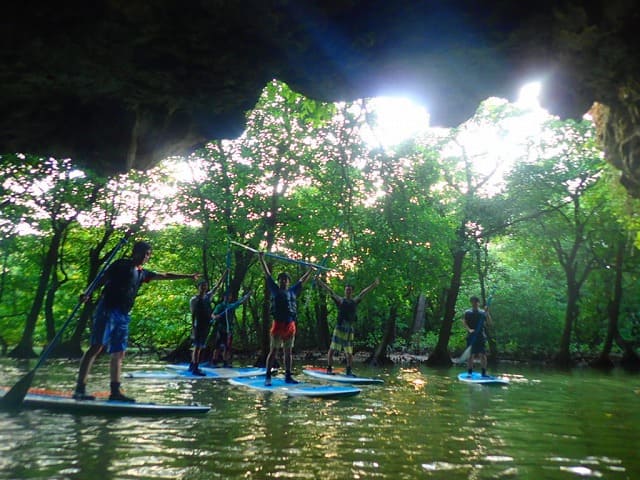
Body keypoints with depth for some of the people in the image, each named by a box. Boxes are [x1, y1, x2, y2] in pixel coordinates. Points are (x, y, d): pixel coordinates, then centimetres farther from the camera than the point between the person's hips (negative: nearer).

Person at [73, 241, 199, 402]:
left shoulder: (142, 273, 20)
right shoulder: (121, 264, 2)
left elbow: (165, 276, 26)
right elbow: (102, 278, -5)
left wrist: (188, 276, 30)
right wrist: (88, 293, -21)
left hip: (123, 316, 7)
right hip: (108, 310, -7)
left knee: (119, 353, 5)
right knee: (97, 347, -14)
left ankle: (115, 392, 8)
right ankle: (79, 389, -13)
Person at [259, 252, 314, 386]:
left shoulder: (293, 291, 14)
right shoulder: (275, 289, 6)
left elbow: (302, 280, 25)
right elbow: (267, 273, 6)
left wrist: (311, 269, 32)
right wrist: (261, 258, 6)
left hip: (290, 325, 4)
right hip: (278, 324, -4)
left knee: (288, 352, 10)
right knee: (273, 351, 0)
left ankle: (288, 376, 17)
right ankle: (268, 376, 5)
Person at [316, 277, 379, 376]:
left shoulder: (354, 301, 12)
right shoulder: (340, 300, 3)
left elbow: (363, 292, 10)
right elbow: (330, 291, -4)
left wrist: (374, 285, 6)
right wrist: (320, 282, -11)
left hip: (349, 329, 3)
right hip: (340, 328, -3)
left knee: (349, 352, 7)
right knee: (332, 349, -6)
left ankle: (349, 371, 16)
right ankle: (329, 368, 3)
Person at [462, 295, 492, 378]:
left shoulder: (483, 312, 8)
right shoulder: (468, 312, 4)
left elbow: (489, 323, 1)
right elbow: (464, 322, -4)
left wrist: (487, 312, -11)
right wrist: (469, 329, -19)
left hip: (481, 336, 1)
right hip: (471, 336, -1)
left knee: (483, 355, -2)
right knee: (470, 355, 1)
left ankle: (484, 372, 5)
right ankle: (469, 372, 8)